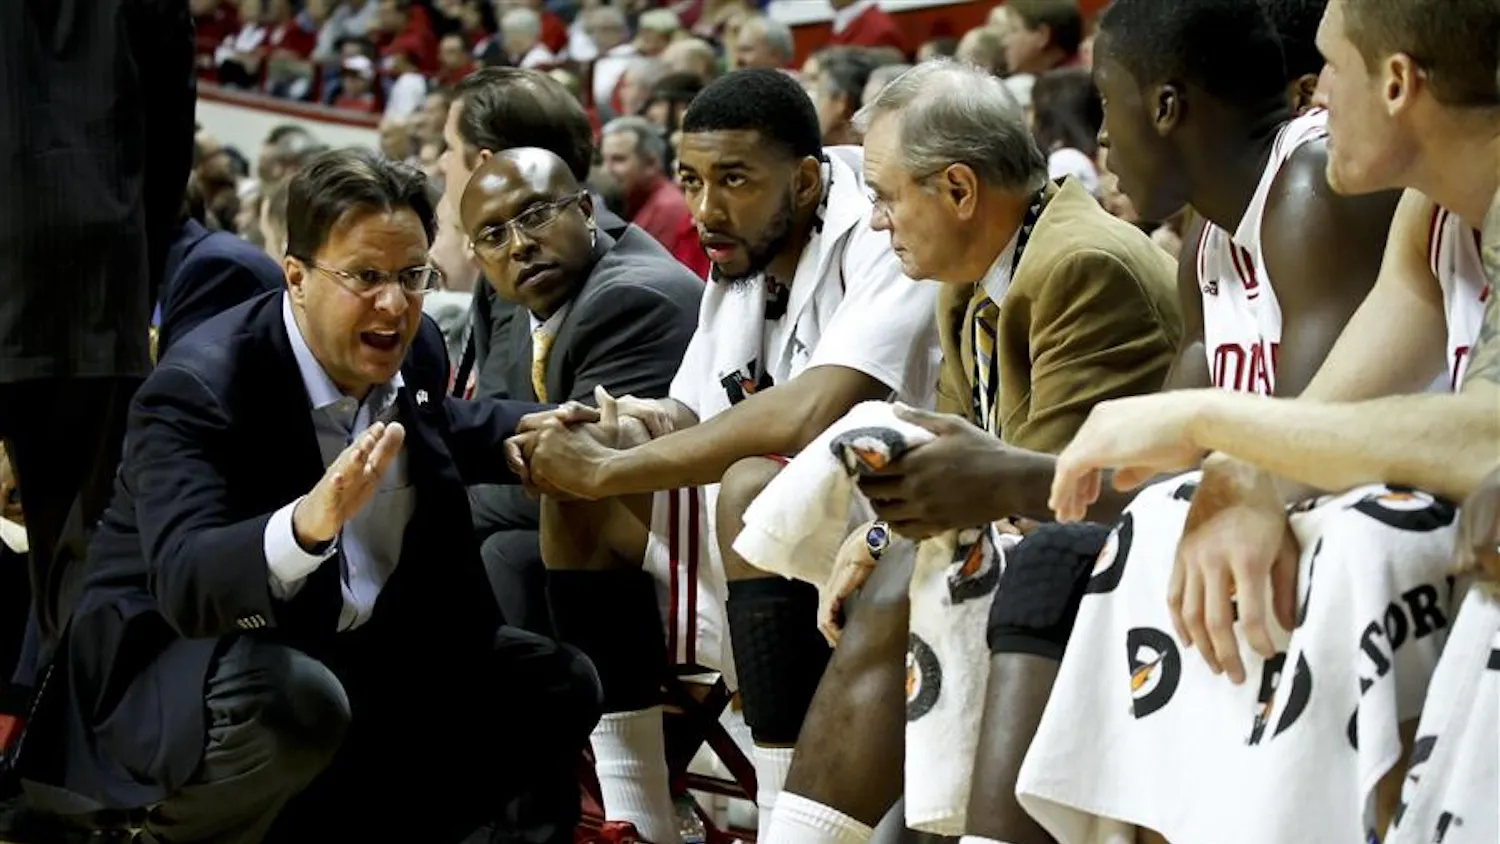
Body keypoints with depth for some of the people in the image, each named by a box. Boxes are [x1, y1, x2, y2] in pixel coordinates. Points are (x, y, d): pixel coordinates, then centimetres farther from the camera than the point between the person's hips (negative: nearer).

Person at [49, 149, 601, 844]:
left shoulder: (413, 350, 0)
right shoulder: (198, 388, -24)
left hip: (350, 653, 8)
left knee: (557, 688, 8)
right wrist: (305, 525, -56)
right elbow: (185, 583, -38)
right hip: (185, 653, -8)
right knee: (294, 702, -40)